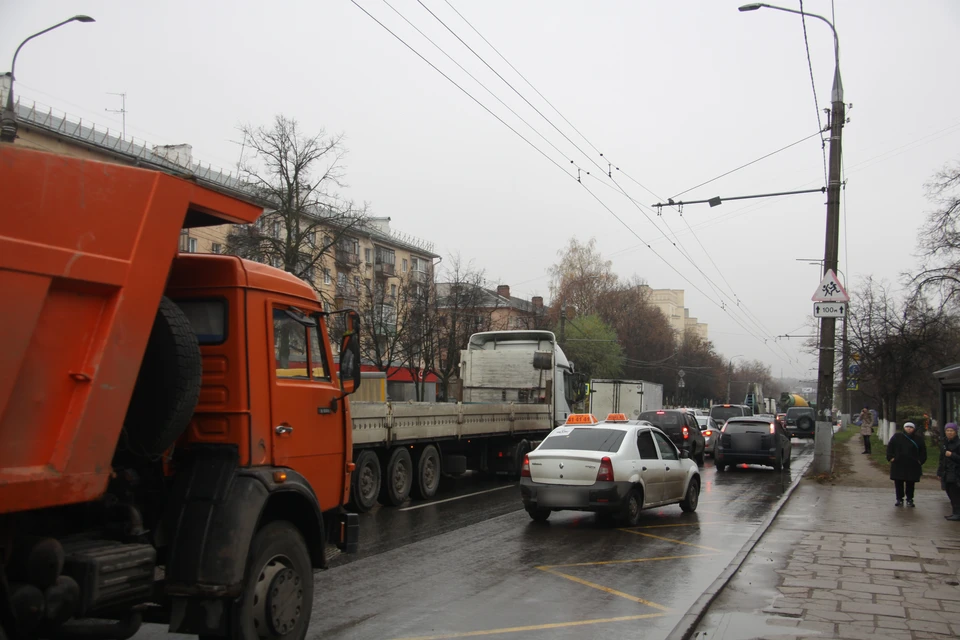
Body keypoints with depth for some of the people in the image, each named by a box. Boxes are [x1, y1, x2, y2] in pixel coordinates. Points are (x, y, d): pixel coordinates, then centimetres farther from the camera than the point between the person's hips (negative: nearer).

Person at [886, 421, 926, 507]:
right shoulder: (897, 436, 3)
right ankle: (899, 499, 12)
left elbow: (923, 450, 9)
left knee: (910, 483, 5)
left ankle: (909, 500, 15)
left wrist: (920, 460, 1)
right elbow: (890, 447, 6)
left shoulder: (918, 438, 4)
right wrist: (890, 457, -2)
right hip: (898, 464, 0)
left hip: (912, 465, 0)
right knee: (898, 483, 3)